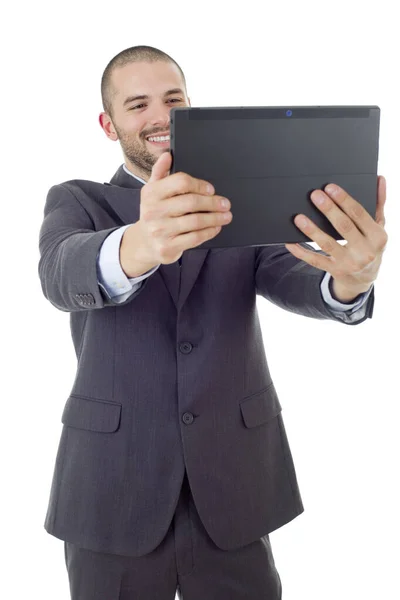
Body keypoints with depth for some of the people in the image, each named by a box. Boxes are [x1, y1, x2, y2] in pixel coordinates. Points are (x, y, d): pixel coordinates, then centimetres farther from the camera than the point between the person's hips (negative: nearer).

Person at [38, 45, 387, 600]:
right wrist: (137, 246, -42)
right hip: (113, 488, -1)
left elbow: (294, 281, -11)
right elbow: (61, 275, -19)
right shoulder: (76, 202, 3)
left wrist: (351, 278, -36)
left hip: (234, 484, 1)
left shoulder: (242, 203, 6)